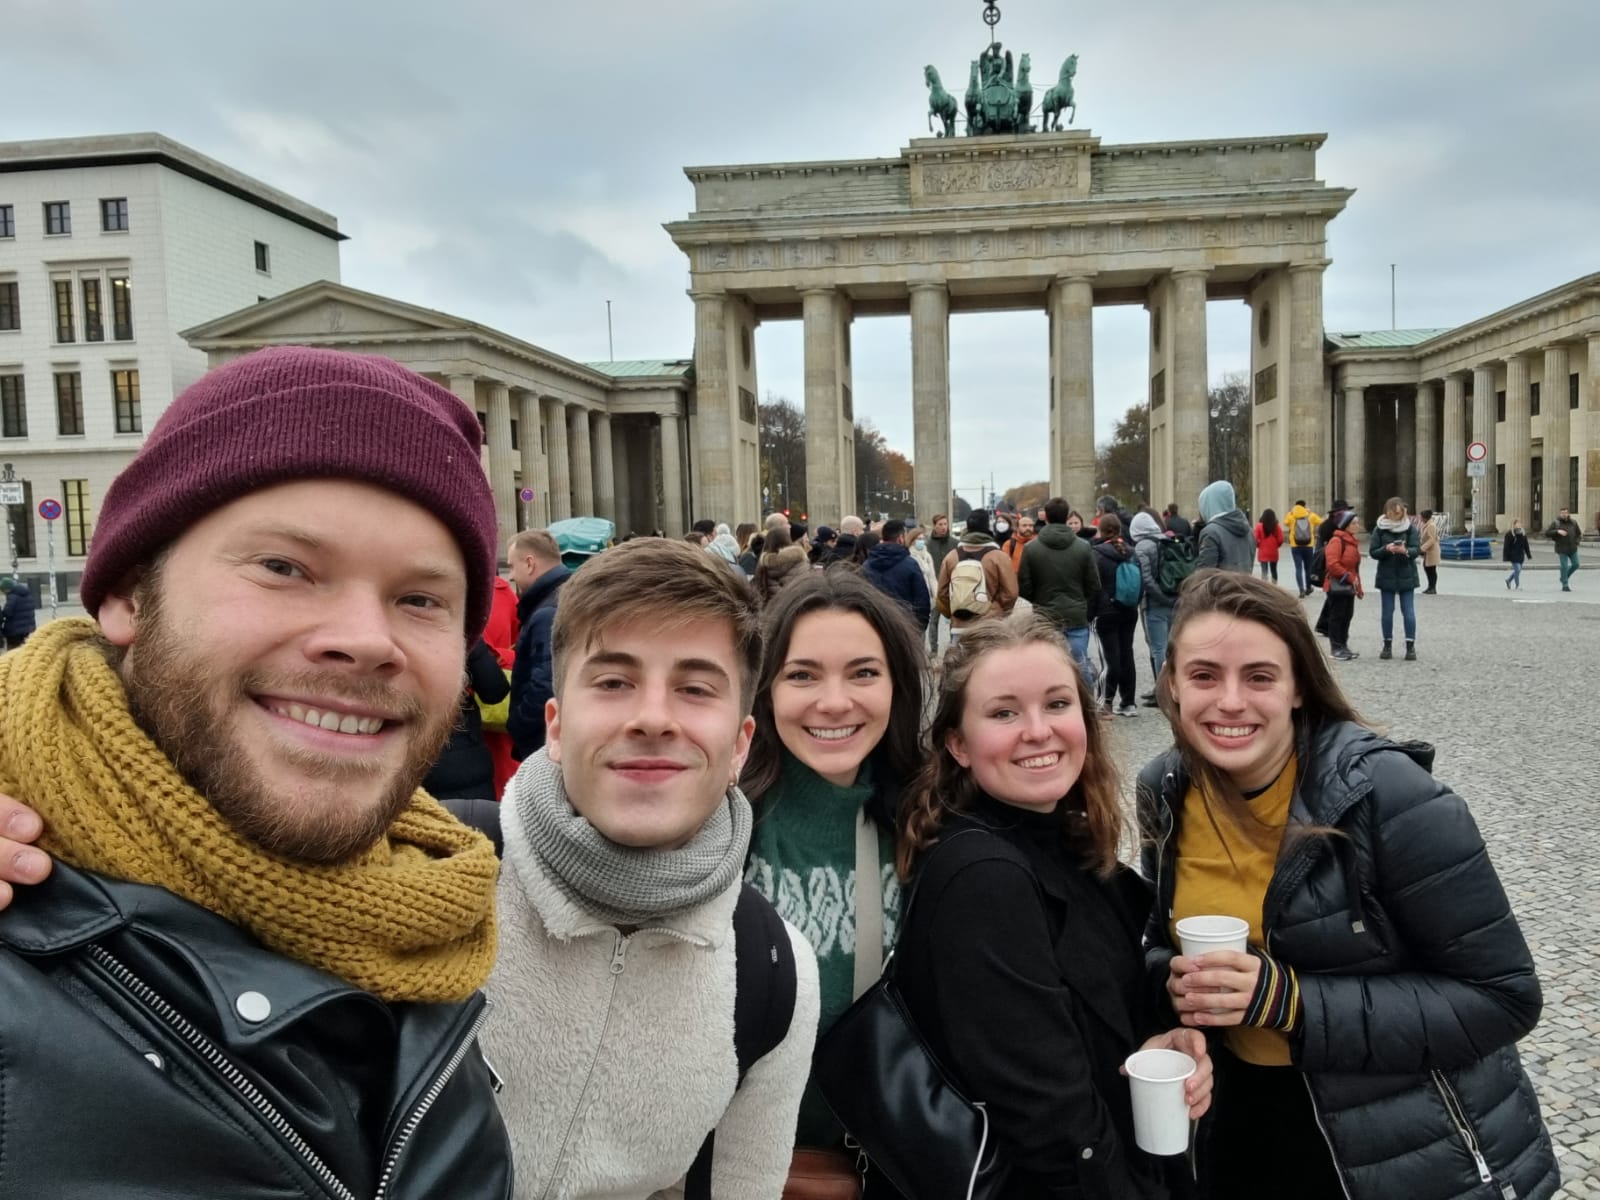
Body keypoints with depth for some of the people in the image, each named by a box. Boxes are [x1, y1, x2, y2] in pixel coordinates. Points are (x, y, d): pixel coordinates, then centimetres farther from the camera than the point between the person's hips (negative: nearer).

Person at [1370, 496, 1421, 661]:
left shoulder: (1411, 527, -2)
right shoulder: (1380, 529, 0)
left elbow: (1417, 549, -9)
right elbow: (1374, 552, -3)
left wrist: (1405, 551, -30)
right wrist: (1386, 549, -23)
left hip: (1406, 575, -1)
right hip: (1386, 575, 1)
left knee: (1408, 611, -1)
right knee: (1387, 611, 7)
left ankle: (1410, 646, 4)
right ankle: (1387, 645, 15)